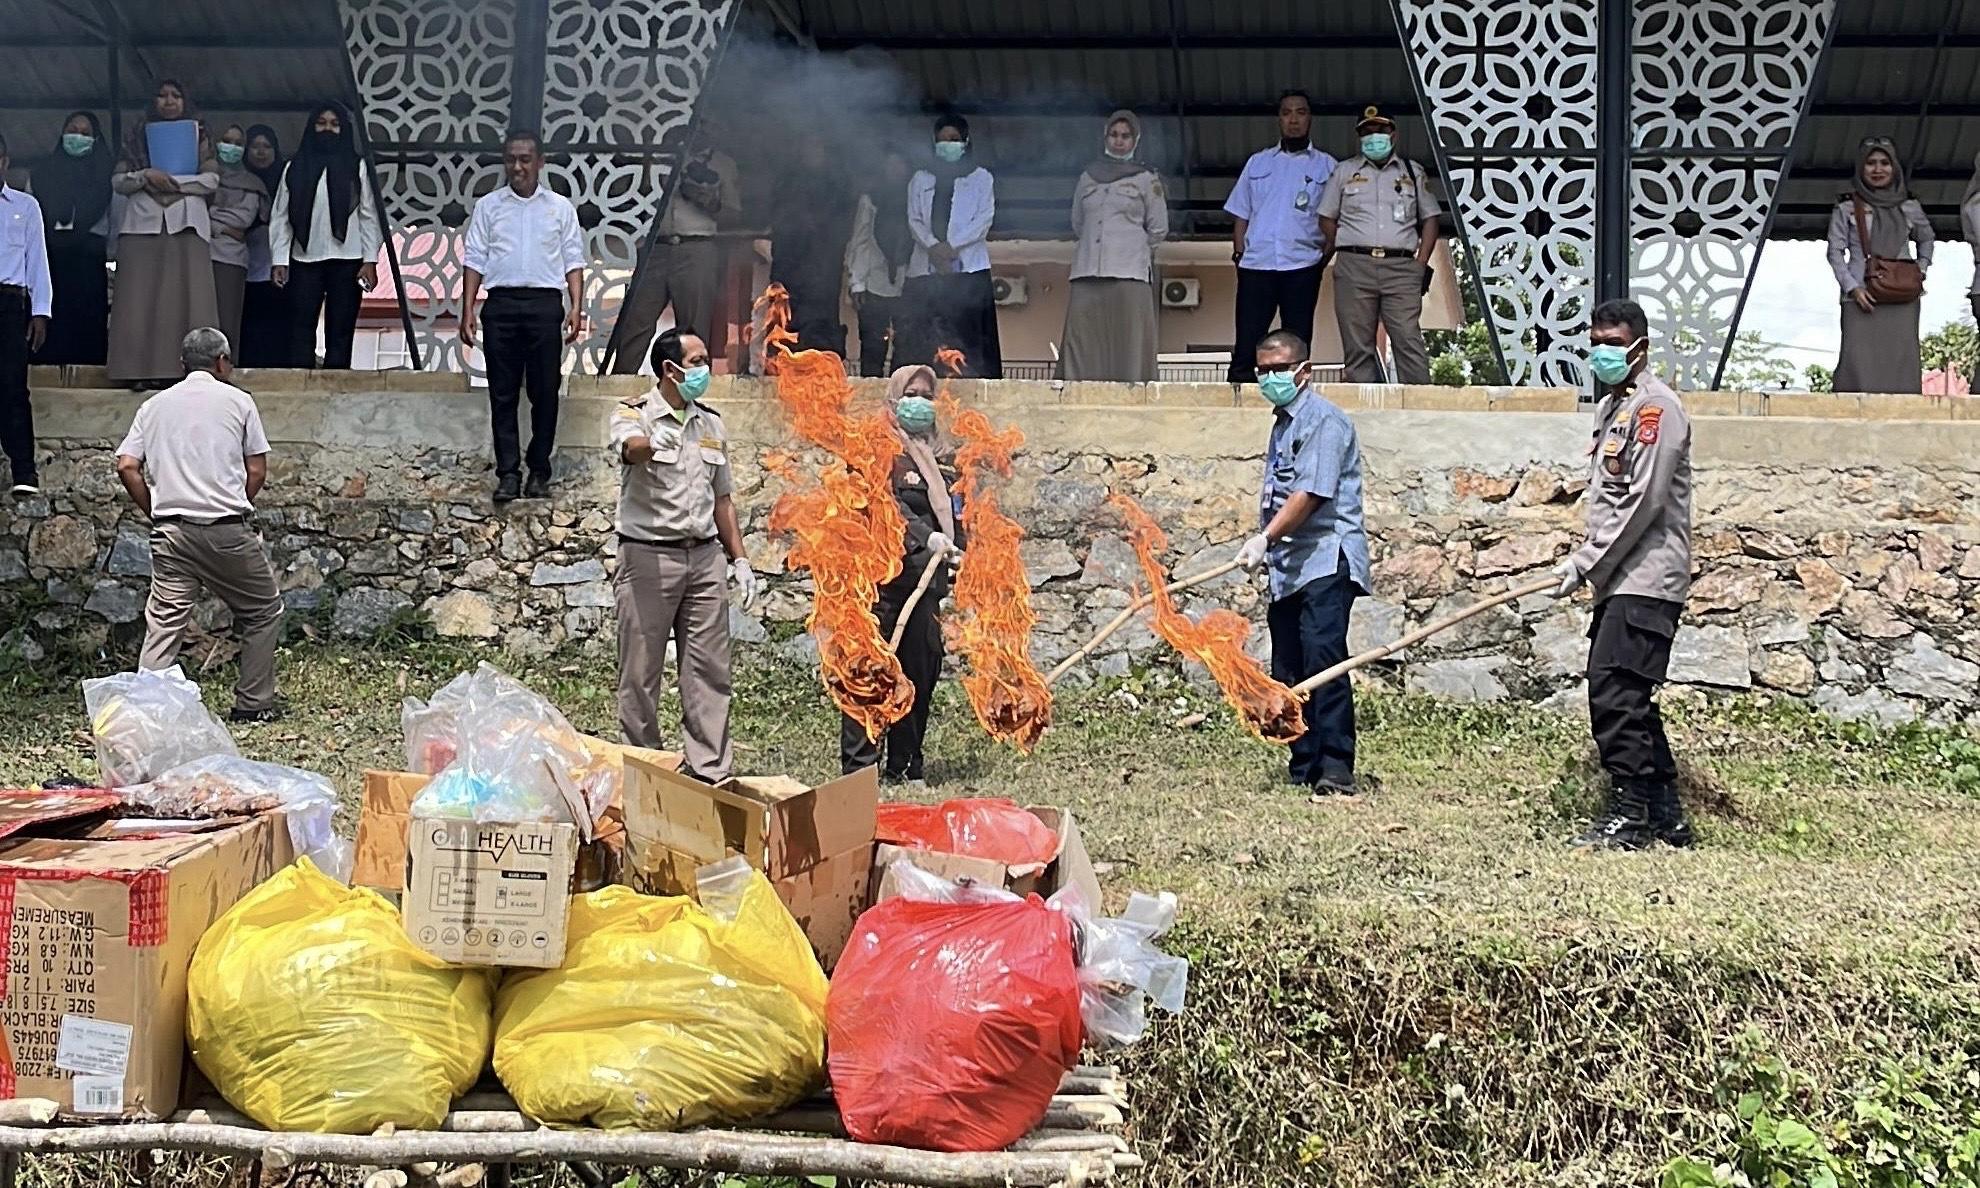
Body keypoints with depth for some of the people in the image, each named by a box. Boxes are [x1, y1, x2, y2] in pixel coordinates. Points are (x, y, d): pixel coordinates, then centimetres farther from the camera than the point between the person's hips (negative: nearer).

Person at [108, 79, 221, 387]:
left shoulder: (198, 137, 16)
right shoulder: (138, 138, 19)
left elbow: (211, 180, 2)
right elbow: (118, 181, 10)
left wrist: (172, 182, -8)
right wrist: (147, 176, -8)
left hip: (187, 225, -1)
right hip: (142, 225, 1)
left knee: (184, 299, -11)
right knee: (141, 300, -8)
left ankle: (181, 368, -14)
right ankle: (141, 370, -11)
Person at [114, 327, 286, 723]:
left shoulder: (154, 405, 13)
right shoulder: (237, 401, 4)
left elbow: (127, 467, 3)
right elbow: (257, 471, 2)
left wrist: (156, 512, 11)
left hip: (170, 531, 3)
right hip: (226, 529, -3)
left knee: (164, 623, 2)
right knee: (263, 611, 14)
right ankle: (254, 703, 15)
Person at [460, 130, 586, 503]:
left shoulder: (560, 207, 11)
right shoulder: (489, 206, 12)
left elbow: (573, 261, 8)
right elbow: (475, 260, 9)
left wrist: (576, 307, -4)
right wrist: (468, 310, 0)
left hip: (545, 304, -1)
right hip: (502, 304, 1)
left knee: (545, 392, 0)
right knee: (503, 394, 0)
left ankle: (539, 472, 9)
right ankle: (508, 473, 2)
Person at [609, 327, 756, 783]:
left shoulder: (712, 424, 14)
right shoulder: (634, 415, -2)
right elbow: (629, 449, -27)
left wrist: (739, 560, 14)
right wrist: (651, 444, -46)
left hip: (703, 557, 5)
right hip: (648, 557, -5)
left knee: (709, 671, 4)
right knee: (641, 673, 1)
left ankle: (711, 771, 9)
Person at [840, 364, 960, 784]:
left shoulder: (931, 453, 20)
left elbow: (945, 510, 22)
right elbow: (886, 502, -16)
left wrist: (954, 551, 7)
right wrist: (927, 537, -27)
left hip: (926, 577, 7)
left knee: (921, 669, 7)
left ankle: (904, 766, 15)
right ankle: (857, 766, -4)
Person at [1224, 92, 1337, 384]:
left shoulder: (1326, 166, 11)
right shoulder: (1258, 162, 17)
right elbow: (1241, 215, 16)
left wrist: (1325, 257, -6)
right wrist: (1239, 252, 4)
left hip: (1302, 265, -1)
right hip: (1257, 263, 1)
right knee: (1246, 344, -6)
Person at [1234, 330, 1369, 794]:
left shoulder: (1323, 420, -8)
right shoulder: (1282, 424, 20)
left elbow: (1310, 494, -18)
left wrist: (1265, 539, -23)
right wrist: (1266, 547, 21)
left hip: (1327, 560, -10)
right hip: (1290, 567, 10)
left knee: (1323, 659, -18)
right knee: (1288, 672, 8)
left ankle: (1336, 767, -20)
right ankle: (1304, 767, 12)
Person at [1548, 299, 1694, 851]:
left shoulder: (1655, 405, -9)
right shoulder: (1610, 406, 20)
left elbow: (1643, 500, -17)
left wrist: (1587, 562, -13)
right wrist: (1586, 560, 11)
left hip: (1645, 581, -10)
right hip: (1621, 580, 10)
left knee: (1615, 693, -14)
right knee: (1627, 699, 11)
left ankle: (1629, 814, -9)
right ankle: (1664, 816, 18)